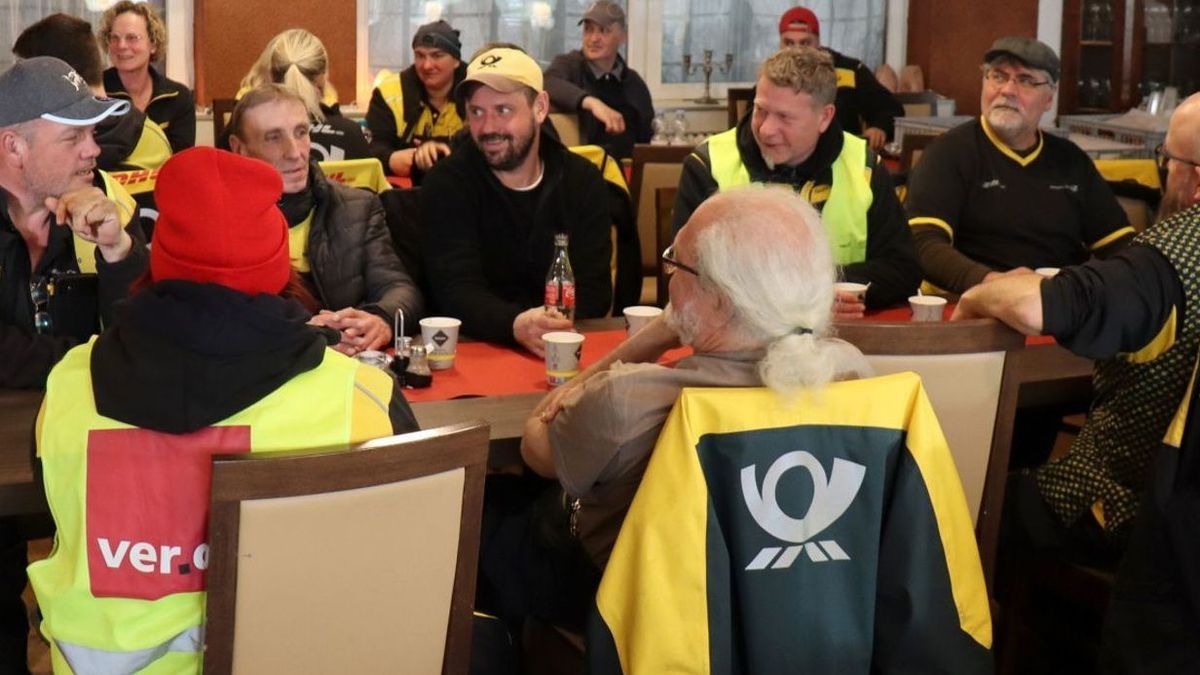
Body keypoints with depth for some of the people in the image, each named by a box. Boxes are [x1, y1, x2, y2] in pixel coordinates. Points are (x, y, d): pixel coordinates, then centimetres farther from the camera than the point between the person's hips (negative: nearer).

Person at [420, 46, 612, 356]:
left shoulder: (583, 180, 3)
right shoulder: (446, 185, -4)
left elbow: (593, 291, -2)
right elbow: (457, 291, -14)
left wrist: (550, 329, -22)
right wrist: (516, 325, -33)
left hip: (566, 349, 1)